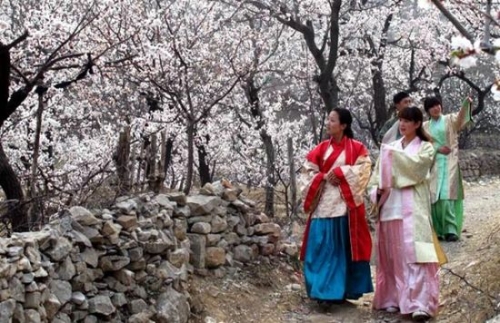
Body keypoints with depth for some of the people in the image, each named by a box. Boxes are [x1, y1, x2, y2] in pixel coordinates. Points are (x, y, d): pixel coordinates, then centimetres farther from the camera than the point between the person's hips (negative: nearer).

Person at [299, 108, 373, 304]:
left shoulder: (357, 148, 1)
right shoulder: (321, 148, 8)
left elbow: (363, 170, -9)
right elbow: (308, 171, 7)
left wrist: (340, 173, -15)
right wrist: (323, 177, -10)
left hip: (347, 203, -2)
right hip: (324, 203, 2)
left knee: (346, 247, 4)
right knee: (323, 247, -3)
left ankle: (344, 290, 13)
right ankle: (324, 290, 0)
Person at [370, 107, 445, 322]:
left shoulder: (425, 147, 4)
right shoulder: (392, 146, 16)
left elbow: (415, 166, -14)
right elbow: (379, 172, 11)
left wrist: (393, 155, -13)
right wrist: (377, 189, -7)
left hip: (413, 205, -5)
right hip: (390, 204, 5)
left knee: (414, 252, -13)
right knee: (392, 253, 7)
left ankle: (420, 304, -19)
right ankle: (394, 298, 15)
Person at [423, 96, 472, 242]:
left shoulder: (450, 119, 5)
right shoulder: (425, 126, 13)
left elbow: (461, 117, -17)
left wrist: (466, 104, -37)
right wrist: (438, 149, -10)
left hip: (449, 163, -3)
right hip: (433, 164, 3)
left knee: (447, 195, -14)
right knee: (435, 196, -1)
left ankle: (451, 230, -15)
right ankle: (438, 231, 4)